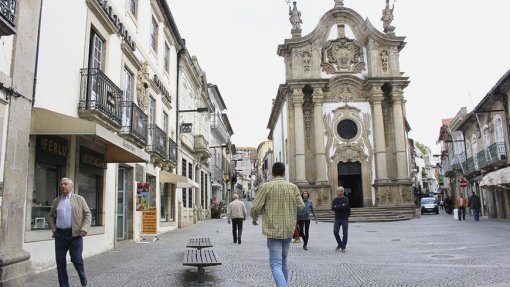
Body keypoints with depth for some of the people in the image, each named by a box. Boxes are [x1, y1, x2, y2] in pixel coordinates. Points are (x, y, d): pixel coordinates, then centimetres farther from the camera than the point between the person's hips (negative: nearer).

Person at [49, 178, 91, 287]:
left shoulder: (79, 199, 3)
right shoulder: (56, 201, 13)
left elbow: (87, 214, 1)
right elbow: (51, 216, 21)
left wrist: (85, 228, -12)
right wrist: (54, 229, 6)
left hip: (75, 234, -3)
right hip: (60, 235, 3)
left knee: (76, 260, 0)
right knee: (60, 261, 4)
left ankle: (82, 276, 28)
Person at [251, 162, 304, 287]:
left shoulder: (266, 186, -8)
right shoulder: (293, 187, 1)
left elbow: (255, 207, -10)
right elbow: (301, 206, 3)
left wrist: (254, 218, 11)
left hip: (273, 230, -4)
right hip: (288, 230, 4)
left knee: (276, 264, -5)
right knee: (283, 261, 22)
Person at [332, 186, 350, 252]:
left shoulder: (346, 199, -2)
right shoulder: (335, 200, 9)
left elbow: (344, 207, -19)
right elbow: (332, 208, -5)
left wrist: (336, 207, -9)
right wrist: (341, 207, -13)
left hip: (344, 219, -3)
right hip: (337, 219, 3)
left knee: (345, 233, -1)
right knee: (335, 232, -1)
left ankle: (343, 247, 8)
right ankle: (339, 244, 20)